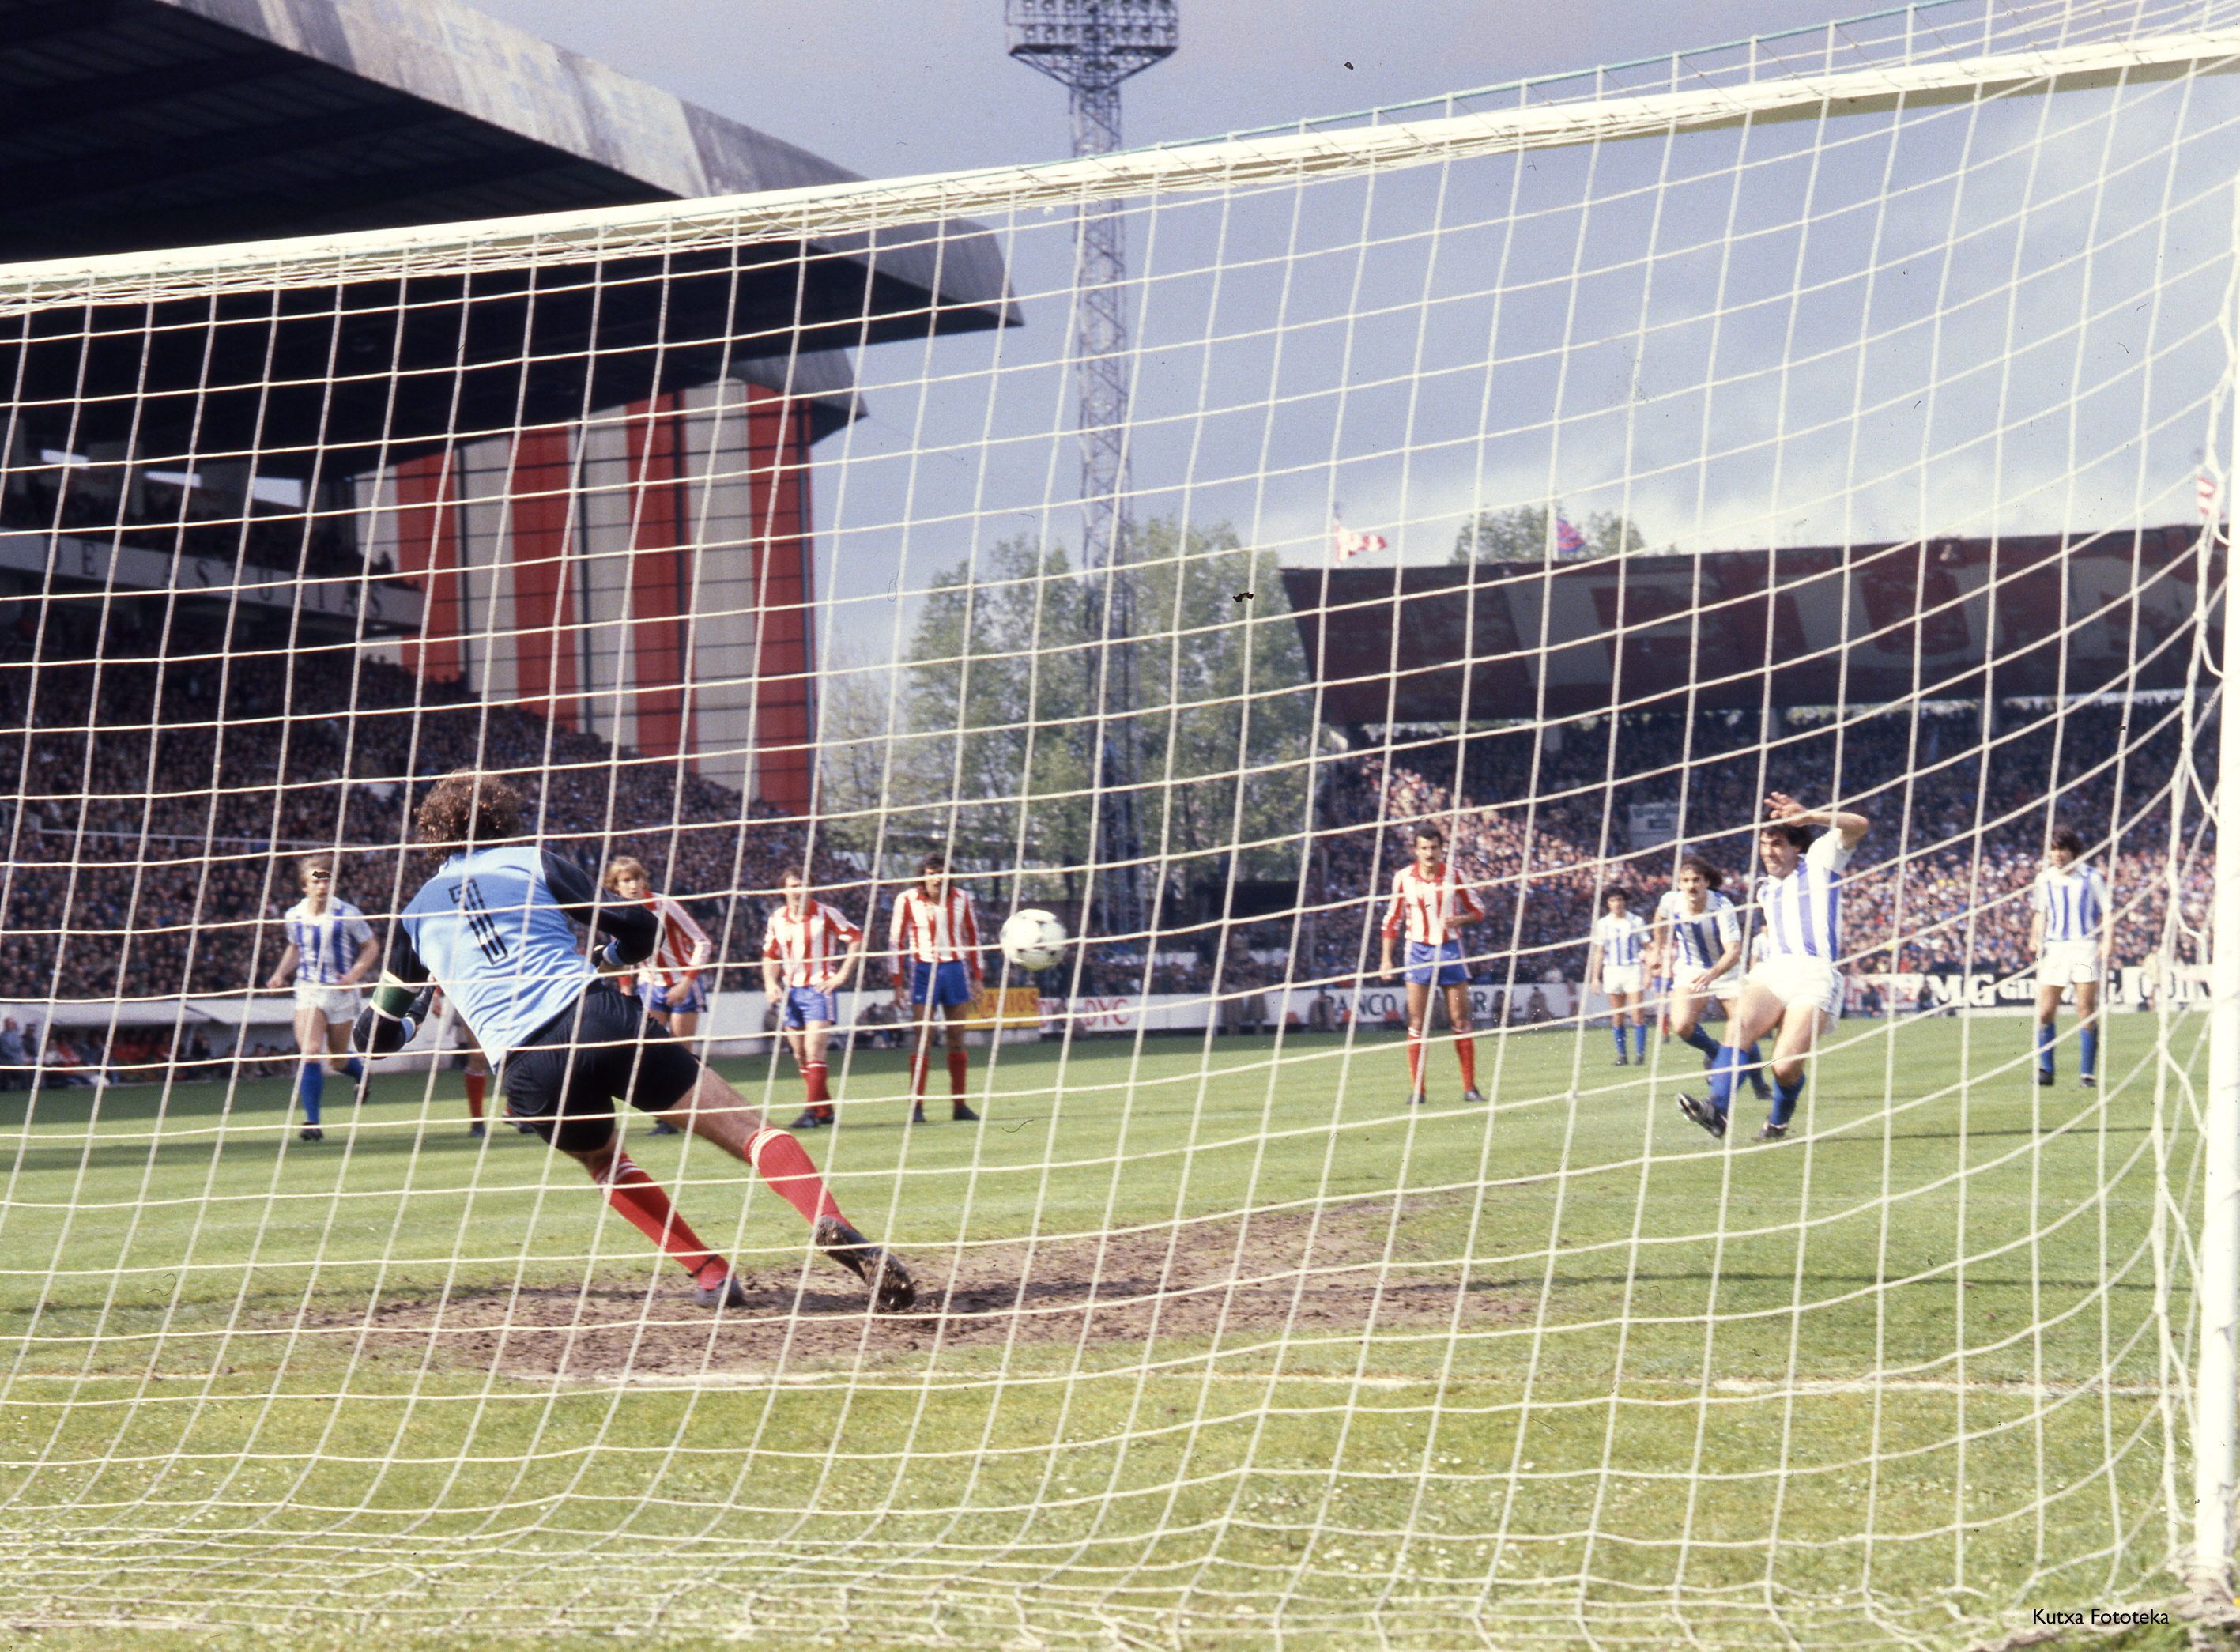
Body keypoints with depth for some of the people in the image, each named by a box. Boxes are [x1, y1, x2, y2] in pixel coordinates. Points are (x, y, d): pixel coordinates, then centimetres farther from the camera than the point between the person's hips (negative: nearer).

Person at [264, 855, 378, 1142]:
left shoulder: (347, 915, -9)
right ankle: (312, 1123, -14)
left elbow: (371, 947, -1)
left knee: (338, 1059, 11)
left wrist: (354, 975, -16)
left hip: (341, 992, -1)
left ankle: (360, 1071, 50)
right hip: (308, 990, 1)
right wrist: (281, 974, 3)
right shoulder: (294, 916, 1)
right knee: (311, 1053, -16)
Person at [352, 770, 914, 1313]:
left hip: (528, 1071, 2)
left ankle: (712, 1275, 18)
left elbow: (378, 1034, 28)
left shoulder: (416, 914, 22)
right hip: (598, 1018, -2)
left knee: (604, 1162, 31)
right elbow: (640, 929, 9)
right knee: (742, 1127, -2)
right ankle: (831, 1225, -27)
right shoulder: (530, 862, 15)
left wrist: (423, 998, 50)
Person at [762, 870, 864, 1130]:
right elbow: (770, 955, 16)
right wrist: (770, 984, 0)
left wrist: (842, 975, -8)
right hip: (791, 990, 5)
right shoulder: (777, 920, 7)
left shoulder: (825, 914, -6)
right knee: (801, 1057, 7)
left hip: (819, 989, -5)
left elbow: (856, 939, -4)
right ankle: (824, 1109, 18)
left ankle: (812, 1111, -18)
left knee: (814, 1051, -16)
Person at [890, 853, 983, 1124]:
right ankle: (916, 1105, -4)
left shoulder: (961, 898, 3)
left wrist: (977, 977, 10)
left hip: (956, 969, 2)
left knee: (957, 1039, 4)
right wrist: (898, 983, -3)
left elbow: (973, 936, 12)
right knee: (922, 1040, -6)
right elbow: (896, 941, 1)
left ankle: (959, 1104, 9)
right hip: (923, 970, -2)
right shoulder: (907, 900, -4)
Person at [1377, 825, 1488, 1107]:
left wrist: (1460, 920, -17)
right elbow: (1393, 920, 6)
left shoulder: (1454, 875, -3)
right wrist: (1386, 959, 1)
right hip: (1419, 952, 0)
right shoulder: (1403, 878, -2)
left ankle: (1470, 1087, 8)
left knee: (1460, 1020, 1)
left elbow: (1477, 912, 4)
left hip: (1450, 949, 0)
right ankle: (1417, 1090, -1)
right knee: (1417, 1022, -4)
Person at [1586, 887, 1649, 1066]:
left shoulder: (1636, 921, 3)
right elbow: (1599, 952, 12)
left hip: (1633, 969, -2)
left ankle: (1640, 1053, -5)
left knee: (1636, 1015, -10)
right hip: (1612, 970, 2)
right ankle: (1621, 1054, 7)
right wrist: (1595, 976, 8)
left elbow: (1647, 947, 6)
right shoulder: (1602, 924, 8)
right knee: (1617, 1017, 1)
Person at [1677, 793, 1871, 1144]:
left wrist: (1809, 817, -19)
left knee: (1786, 1066, -18)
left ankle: (1778, 1123, 11)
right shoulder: (1766, 889, 27)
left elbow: (1859, 826, -8)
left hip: (1815, 976, -5)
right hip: (1771, 973, 5)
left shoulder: (1820, 860, 9)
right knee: (1739, 1026, -28)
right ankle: (1717, 1109, -44)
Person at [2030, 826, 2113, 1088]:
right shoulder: (2043, 879, 10)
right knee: (2045, 1012, -4)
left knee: (2087, 1012, -5)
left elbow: (2107, 911, 1)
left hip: (2086, 947, -3)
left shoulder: (2091, 877, 0)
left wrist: (2108, 941, -12)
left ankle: (2087, 1073, 0)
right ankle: (2045, 1070, 7)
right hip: (2054, 948, 3)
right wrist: (2036, 938, 5)